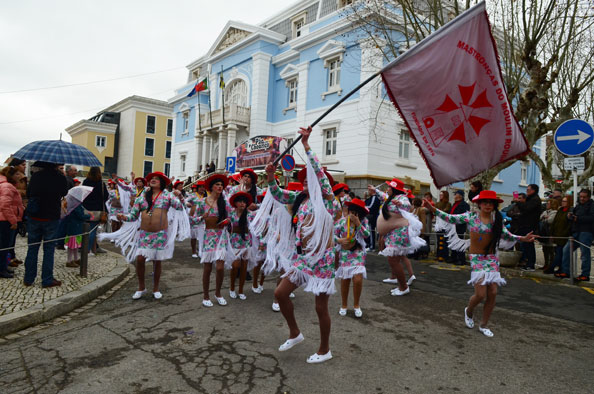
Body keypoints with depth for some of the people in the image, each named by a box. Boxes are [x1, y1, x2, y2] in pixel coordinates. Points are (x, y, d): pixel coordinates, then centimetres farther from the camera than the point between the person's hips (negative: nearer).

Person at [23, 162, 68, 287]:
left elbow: (28, 194, 8)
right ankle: (47, 280, 10)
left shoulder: (36, 176, -2)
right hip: (51, 218, -3)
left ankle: (28, 278, 19)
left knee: (32, 248, 13)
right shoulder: (60, 177, -12)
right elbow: (64, 193, 6)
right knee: (49, 249, 6)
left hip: (33, 217, 3)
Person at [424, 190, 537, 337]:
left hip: (492, 259, 4)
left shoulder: (497, 219, 3)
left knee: (492, 293, 1)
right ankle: (469, 311, 25)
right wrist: (432, 209, -15)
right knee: (481, 294, -10)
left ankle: (484, 325, 20)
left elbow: (507, 236, 7)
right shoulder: (471, 216, -5)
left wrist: (523, 238, -8)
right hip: (477, 259, -3)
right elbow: (450, 219, -5)